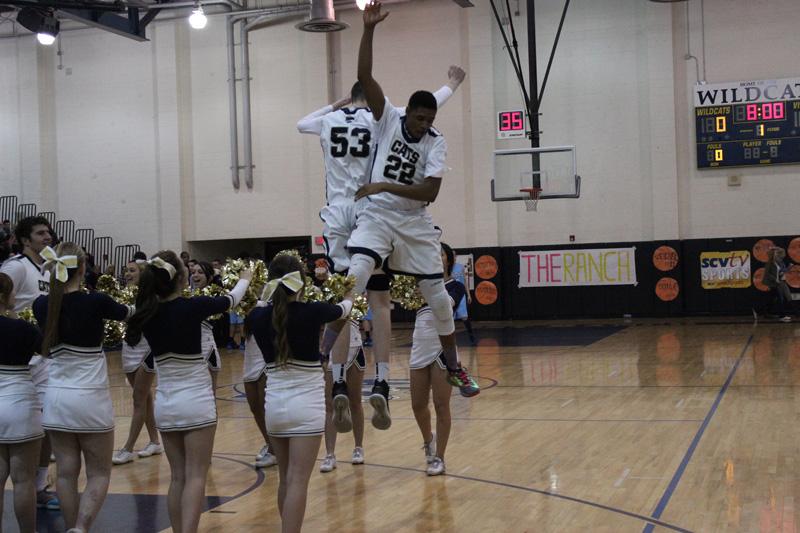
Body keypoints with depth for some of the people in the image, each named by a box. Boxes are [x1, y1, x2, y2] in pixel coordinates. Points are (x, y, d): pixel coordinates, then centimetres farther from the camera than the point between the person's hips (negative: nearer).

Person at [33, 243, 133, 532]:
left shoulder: (43, 305, -3)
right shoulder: (95, 302, -13)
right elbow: (126, 313, 8)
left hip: (57, 399, 4)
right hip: (90, 400, -4)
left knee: (67, 473, 10)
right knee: (99, 474, 6)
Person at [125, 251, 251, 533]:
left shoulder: (147, 313, -2)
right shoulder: (192, 307, -14)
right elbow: (231, 300, 4)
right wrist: (245, 279, 25)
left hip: (165, 404, 5)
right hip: (196, 401, -5)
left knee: (178, 477, 12)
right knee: (195, 477, -3)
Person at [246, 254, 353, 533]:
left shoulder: (258, 316, -3)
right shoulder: (312, 311, -10)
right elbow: (343, 310, 12)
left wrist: (270, 297, 42)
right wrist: (350, 299, 34)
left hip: (274, 404, 4)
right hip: (306, 405, -4)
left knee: (285, 479, 17)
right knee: (298, 482, -4)